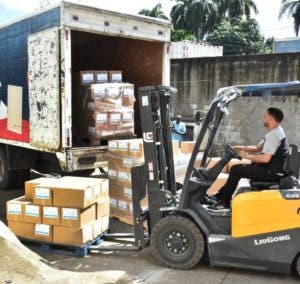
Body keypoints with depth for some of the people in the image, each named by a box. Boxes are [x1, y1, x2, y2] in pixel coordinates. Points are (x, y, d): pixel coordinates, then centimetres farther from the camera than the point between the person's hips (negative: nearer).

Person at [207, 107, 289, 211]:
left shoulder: (274, 135, -19)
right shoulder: (274, 132, 15)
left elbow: (265, 158, -28)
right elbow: (257, 148, 20)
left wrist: (248, 156, -14)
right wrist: (238, 147, 11)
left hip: (272, 172, -11)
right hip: (271, 169, 11)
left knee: (236, 169, -14)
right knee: (237, 168, 14)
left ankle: (224, 202, -5)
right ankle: (220, 196, 15)